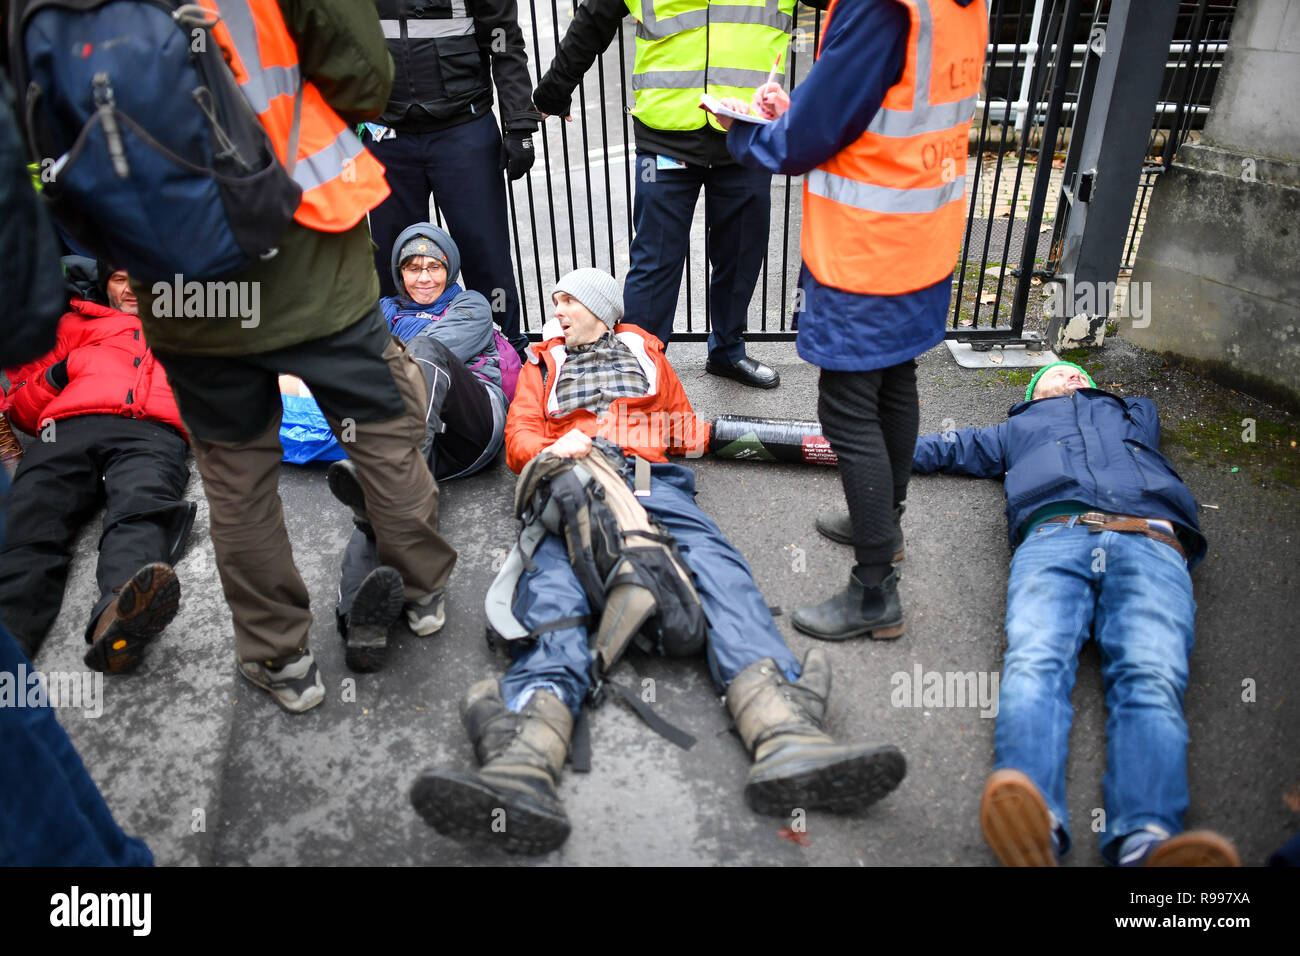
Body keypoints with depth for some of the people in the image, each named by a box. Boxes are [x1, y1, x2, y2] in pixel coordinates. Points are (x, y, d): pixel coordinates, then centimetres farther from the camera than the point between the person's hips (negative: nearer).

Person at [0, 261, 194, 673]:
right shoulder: (76, 326, 37)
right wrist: (54, 378, 9)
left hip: (152, 433, -2)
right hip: (69, 429, 2)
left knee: (142, 513, -36)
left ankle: (120, 618, -64)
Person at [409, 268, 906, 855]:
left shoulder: (642, 350, 32)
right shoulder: (543, 362, 33)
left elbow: (682, 423, 31)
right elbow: (520, 433, 20)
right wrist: (549, 449, -4)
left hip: (649, 478, 0)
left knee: (715, 561, -30)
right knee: (551, 585, -32)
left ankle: (785, 737, -52)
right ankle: (524, 763, -57)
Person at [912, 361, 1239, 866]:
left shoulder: (1130, 416, 45)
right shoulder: (1020, 427, 42)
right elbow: (943, 446, 44)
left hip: (1149, 543, 1)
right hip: (1055, 537, -1)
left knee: (1150, 679, -30)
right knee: (1034, 664, -33)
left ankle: (1147, 839, -52)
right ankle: (1036, 822, -54)